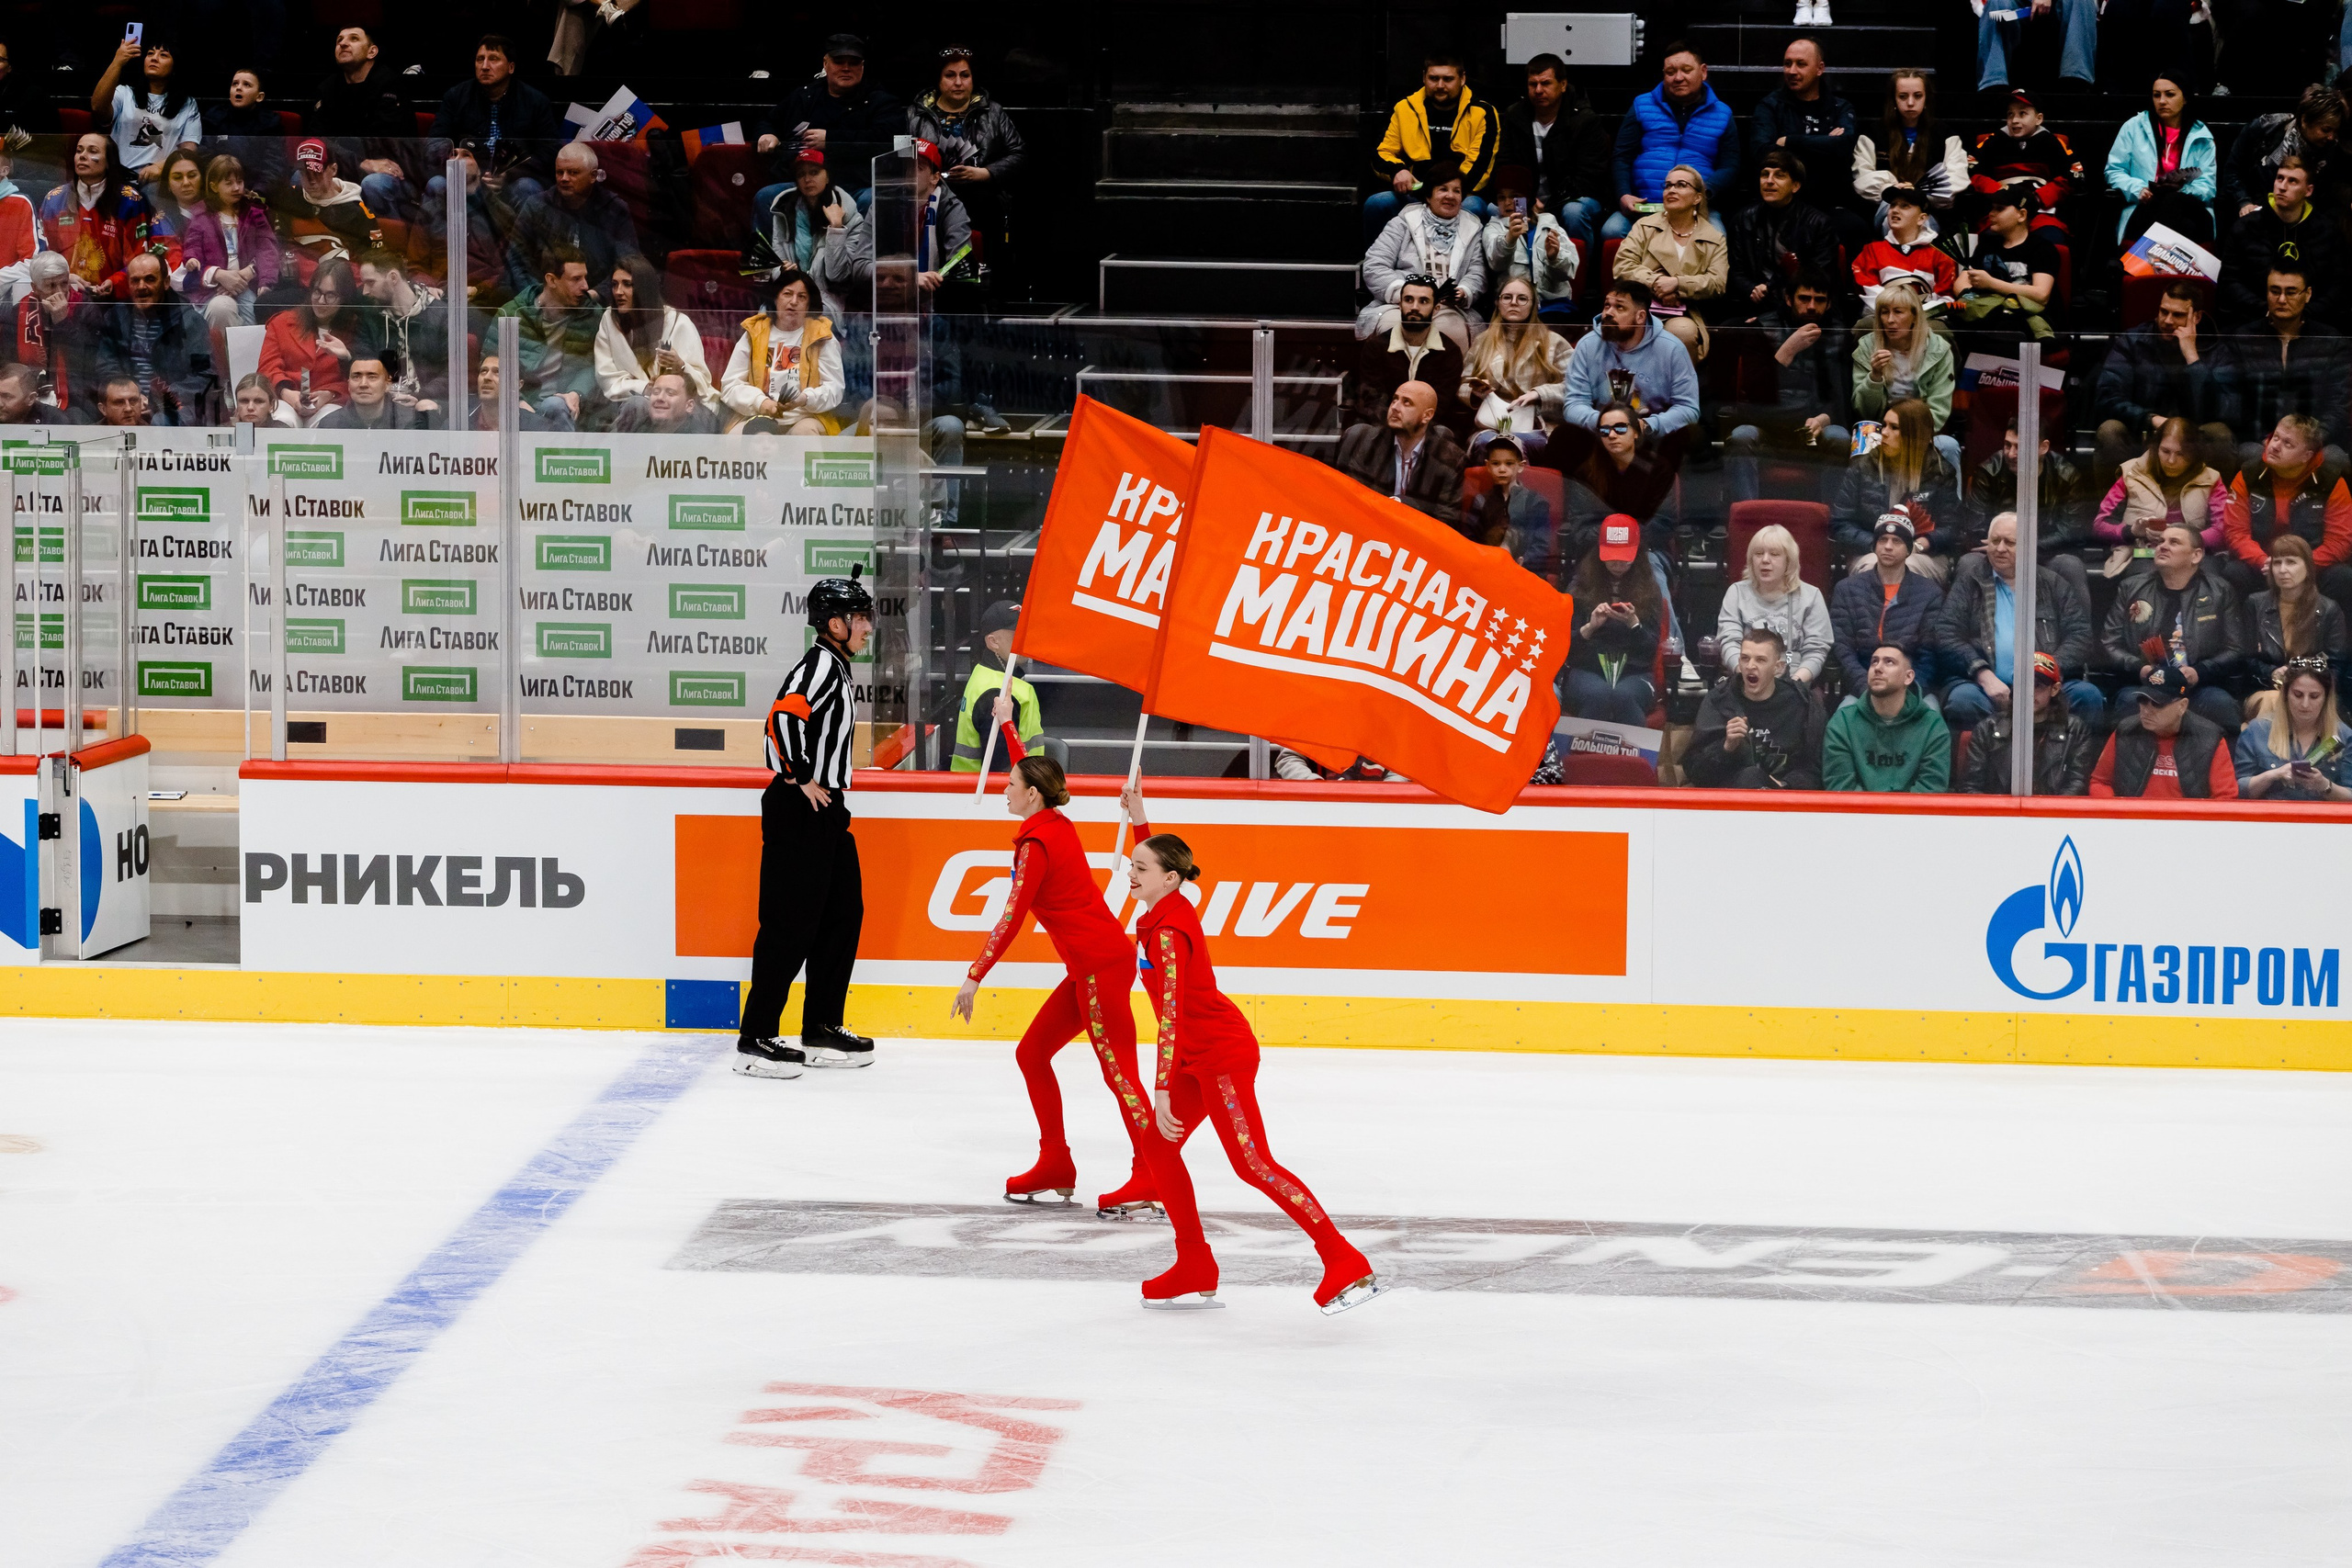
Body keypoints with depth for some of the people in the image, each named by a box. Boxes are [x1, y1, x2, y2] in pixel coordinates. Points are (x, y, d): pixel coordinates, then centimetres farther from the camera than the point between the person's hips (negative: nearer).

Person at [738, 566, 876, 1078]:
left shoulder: (838, 670, 18)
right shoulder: (820, 665, -15)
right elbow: (783, 718, -28)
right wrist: (804, 780, -20)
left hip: (826, 810, 11)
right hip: (799, 812, -11)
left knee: (843, 915, 13)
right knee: (790, 922, -9)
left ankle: (822, 1031, 20)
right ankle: (755, 1040, -6)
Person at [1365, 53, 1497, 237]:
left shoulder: (1481, 113, 2)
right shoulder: (1405, 108, 11)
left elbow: (1479, 167, -6)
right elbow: (1381, 154, 13)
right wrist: (1397, 170, -12)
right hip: (1412, 195, 2)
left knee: (1473, 207, -37)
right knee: (1377, 203, -27)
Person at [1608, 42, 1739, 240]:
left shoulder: (1721, 114, 16)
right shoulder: (1643, 107, 16)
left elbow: (1730, 168, 10)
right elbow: (1621, 158, 12)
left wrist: (1705, 191, -12)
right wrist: (1623, 195, -8)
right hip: (1642, 207, 1)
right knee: (1611, 231, -28)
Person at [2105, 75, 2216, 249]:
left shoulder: (2201, 136, 15)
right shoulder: (2134, 127, 15)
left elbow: (2207, 186, 6)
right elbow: (2114, 171, 12)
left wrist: (2182, 191, -16)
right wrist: (2138, 189, -8)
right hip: (2144, 210, -1)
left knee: (2171, 201, -39)